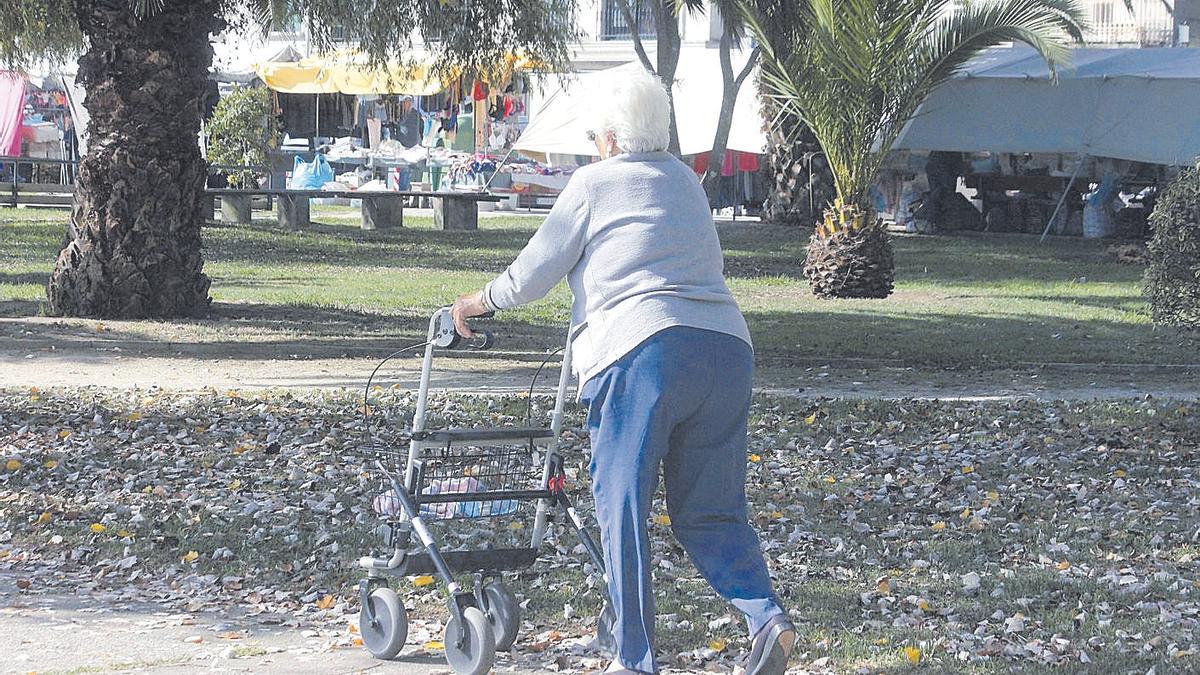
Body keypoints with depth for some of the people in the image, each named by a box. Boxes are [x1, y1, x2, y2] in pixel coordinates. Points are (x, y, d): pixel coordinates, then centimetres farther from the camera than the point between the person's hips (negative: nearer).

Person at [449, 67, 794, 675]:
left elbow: (535, 271, 12)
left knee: (622, 508, 3)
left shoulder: (595, 182, 9)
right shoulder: (686, 182, 25)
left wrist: (482, 301, 29)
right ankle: (766, 617, -10)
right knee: (710, 511, 11)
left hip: (642, 350, -5)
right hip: (727, 349, 6)